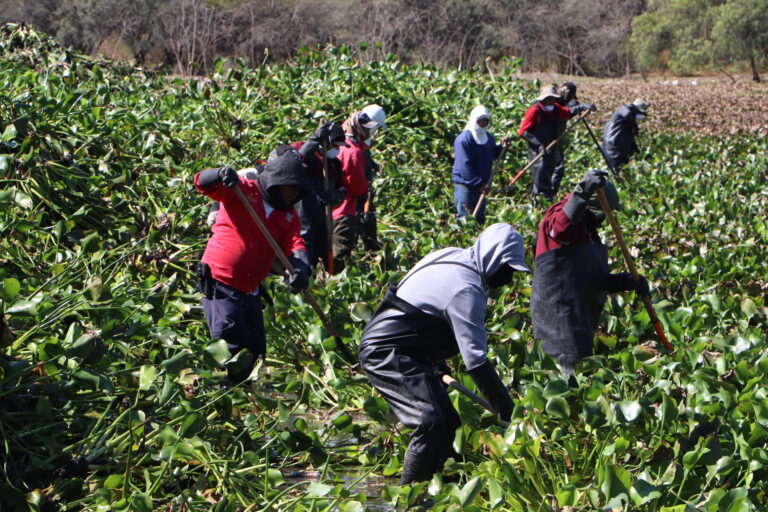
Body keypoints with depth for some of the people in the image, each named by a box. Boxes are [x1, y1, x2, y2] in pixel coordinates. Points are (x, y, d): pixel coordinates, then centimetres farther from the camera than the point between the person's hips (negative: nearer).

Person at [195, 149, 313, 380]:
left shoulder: (289, 215, 11)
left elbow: (294, 243, -5)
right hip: (218, 285, -7)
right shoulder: (242, 190, -4)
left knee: (256, 352, 8)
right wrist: (221, 175, -37)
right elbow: (202, 182, -13)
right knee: (233, 347, -17)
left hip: (249, 292, 7)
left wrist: (302, 267, -28)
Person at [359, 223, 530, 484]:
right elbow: (475, 357, -26)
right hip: (386, 353, -11)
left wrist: (437, 364, 32)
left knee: (448, 422, 11)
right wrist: (505, 408, -23)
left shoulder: (454, 257, 9)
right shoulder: (466, 288, -23)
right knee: (432, 422, -23)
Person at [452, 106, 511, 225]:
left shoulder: (489, 137, 10)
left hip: (481, 185, 8)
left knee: (480, 219, 14)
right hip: (465, 185, -8)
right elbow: (464, 166, -21)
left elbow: (491, 156, 22)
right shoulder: (464, 139, -16)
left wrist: (501, 147, 3)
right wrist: (479, 184, -24)